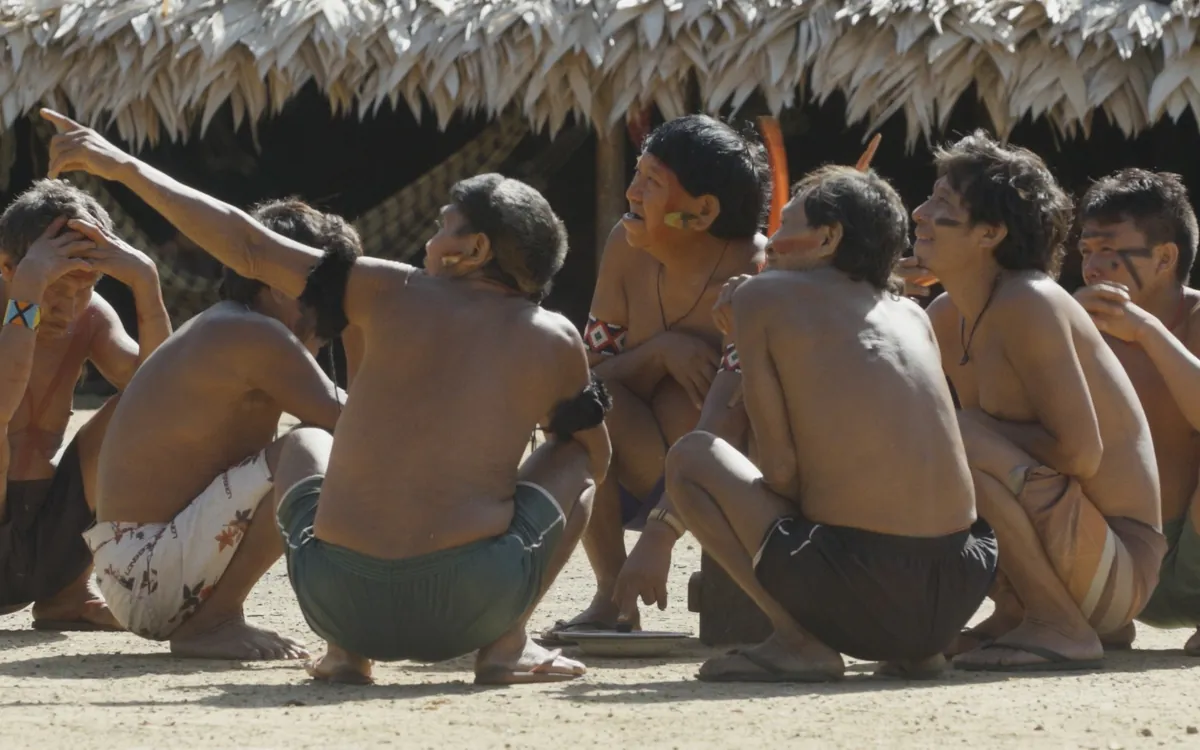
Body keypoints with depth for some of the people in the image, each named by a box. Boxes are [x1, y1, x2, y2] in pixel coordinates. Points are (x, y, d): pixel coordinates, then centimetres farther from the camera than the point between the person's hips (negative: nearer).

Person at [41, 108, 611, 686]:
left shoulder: (395, 294, 5)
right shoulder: (556, 342, 6)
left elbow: (248, 248, 12)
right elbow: (594, 456, 24)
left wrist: (123, 167, 21)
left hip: (340, 598, 1)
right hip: (475, 606, -1)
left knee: (305, 447, 34)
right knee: (574, 461, 26)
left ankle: (345, 651, 19)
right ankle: (507, 647, 9)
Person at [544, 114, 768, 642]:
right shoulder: (628, 248, -9)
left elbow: (722, 425, -35)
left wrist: (658, 537, -45)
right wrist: (658, 351, -28)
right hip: (649, 483, 5)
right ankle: (612, 599, -14)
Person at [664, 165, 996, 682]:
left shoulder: (762, 296, 3)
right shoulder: (912, 316, 17)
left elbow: (780, 466, -2)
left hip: (857, 600, -6)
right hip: (956, 596, 6)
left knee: (688, 455, 13)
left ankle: (799, 642, 0)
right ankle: (916, 650, 17)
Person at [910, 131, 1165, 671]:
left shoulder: (1029, 303, -20)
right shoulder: (945, 318, 7)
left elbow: (1081, 453, -24)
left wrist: (976, 433, -17)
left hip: (1120, 571, -9)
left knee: (965, 439, -27)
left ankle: (1061, 628, -17)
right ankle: (1015, 614, 10)